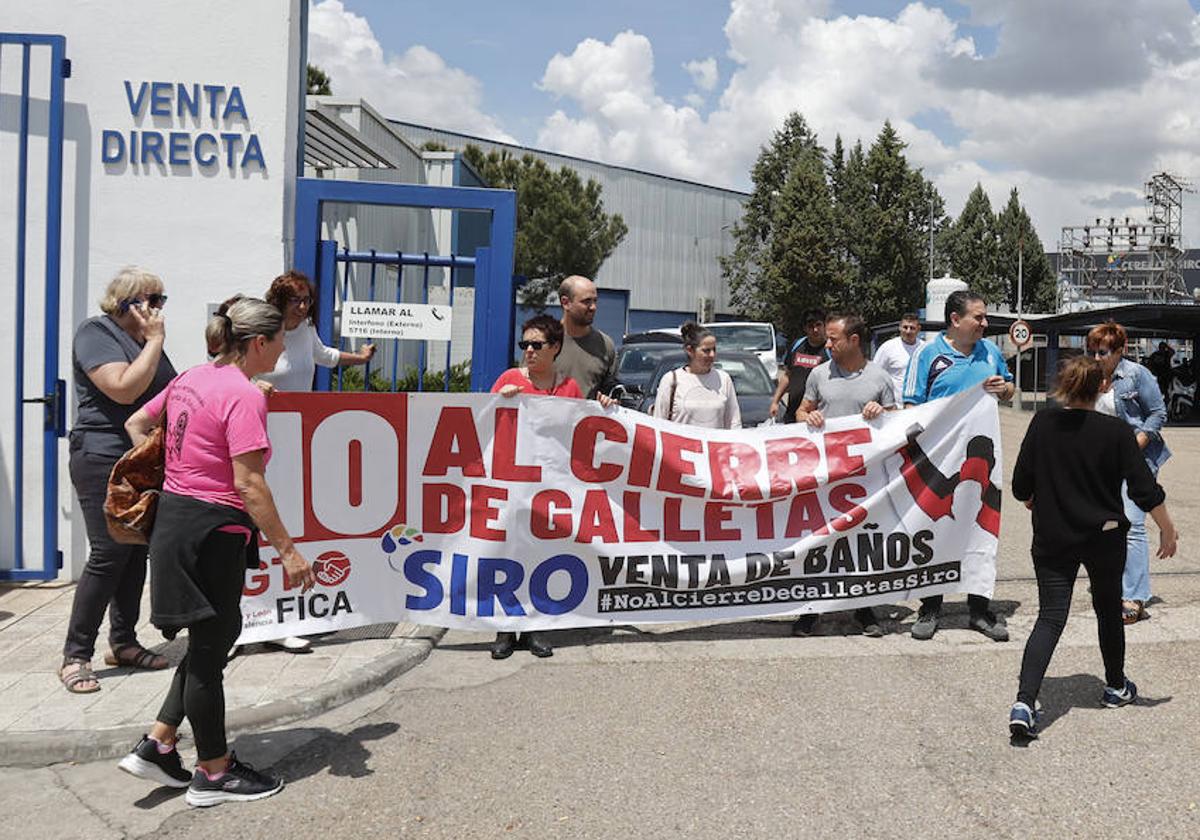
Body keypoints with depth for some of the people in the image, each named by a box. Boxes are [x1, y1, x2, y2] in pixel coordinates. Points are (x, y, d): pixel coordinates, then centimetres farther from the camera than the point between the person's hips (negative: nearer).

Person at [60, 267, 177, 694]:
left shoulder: (145, 339, 15)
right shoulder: (96, 333, -9)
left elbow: (168, 393, 26)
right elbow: (124, 388, -23)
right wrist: (155, 341, -17)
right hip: (104, 460, -8)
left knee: (137, 553, 10)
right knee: (108, 555, -10)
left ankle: (123, 642, 21)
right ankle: (75, 656, -1)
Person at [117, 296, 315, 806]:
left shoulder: (191, 379, 9)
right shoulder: (244, 396, -19)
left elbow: (136, 424, 21)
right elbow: (248, 483, -23)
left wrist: (161, 477, 25)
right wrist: (286, 549, -20)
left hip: (173, 514, 9)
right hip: (212, 530, -9)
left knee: (216, 637, 21)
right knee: (209, 648, 4)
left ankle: (156, 747, 24)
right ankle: (214, 773, 20)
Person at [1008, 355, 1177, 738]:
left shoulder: (1043, 423, -6)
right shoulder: (1116, 431, -11)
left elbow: (1021, 487, -2)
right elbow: (1145, 490, -10)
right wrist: (1167, 530, 5)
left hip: (1052, 539, 1)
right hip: (1105, 538, -1)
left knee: (1049, 617, 0)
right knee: (1109, 610, 21)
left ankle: (1024, 703, -16)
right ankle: (1116, 686, 41)